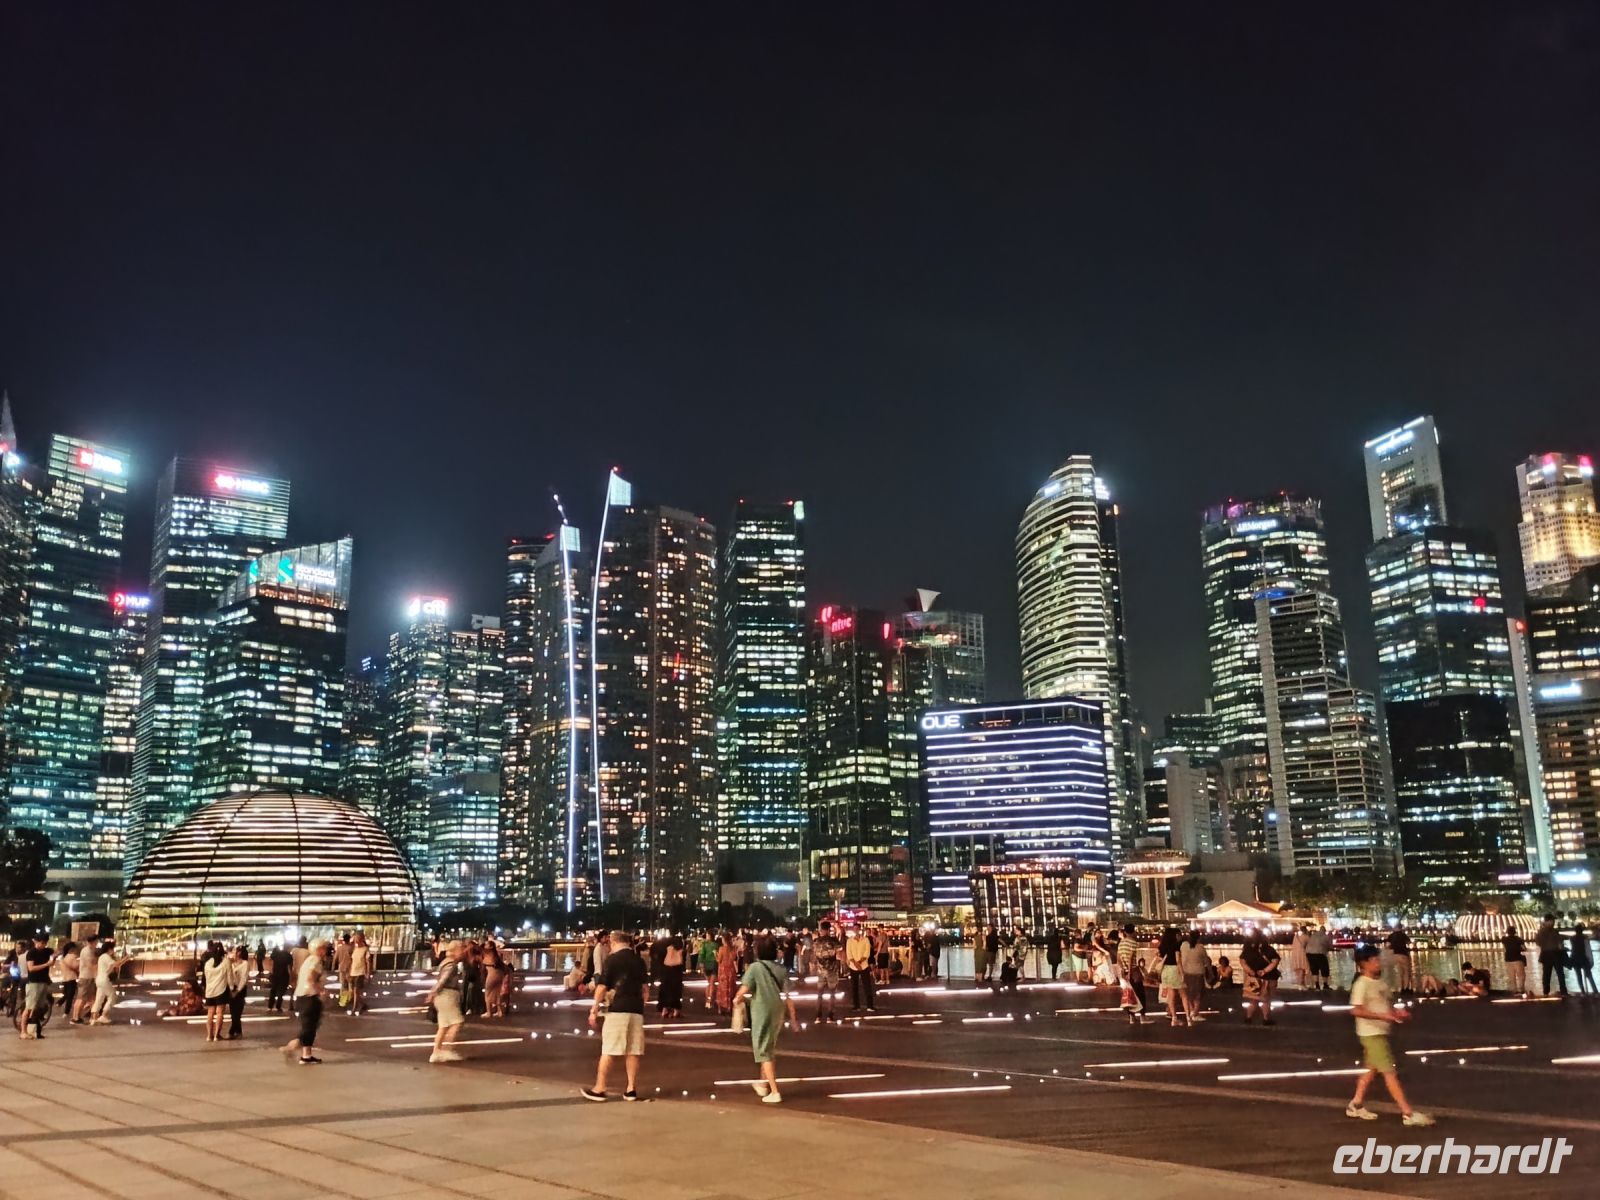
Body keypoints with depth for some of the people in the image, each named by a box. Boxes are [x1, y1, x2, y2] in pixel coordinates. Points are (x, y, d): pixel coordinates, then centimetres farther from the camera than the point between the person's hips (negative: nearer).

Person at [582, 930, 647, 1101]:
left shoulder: (612, 959, -3)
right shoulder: (640, 961, 13)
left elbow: (602, 986, -6)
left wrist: (594, 1010, -1)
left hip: (617, 1008, -5)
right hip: (636, 1009, 5)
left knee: (608, 1050, -1)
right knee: (633, 1051, 6)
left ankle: (599, 1089, 2)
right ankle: (631, 1089, 6)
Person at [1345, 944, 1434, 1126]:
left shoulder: (1380, 983, 12)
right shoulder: (1362, 984, -15)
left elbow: (1387, 1005, 21)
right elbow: (1356, 1010, -22)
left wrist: (1398, 1013, 0)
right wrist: (1383, 1016, -27)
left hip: (1381, 1032, 9)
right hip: (1371, 1034, -9)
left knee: (1373, 1069, 17)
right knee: (1390, 1072, -8)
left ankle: (1355, 1105, 29)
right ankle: (1408, 1113, -7)